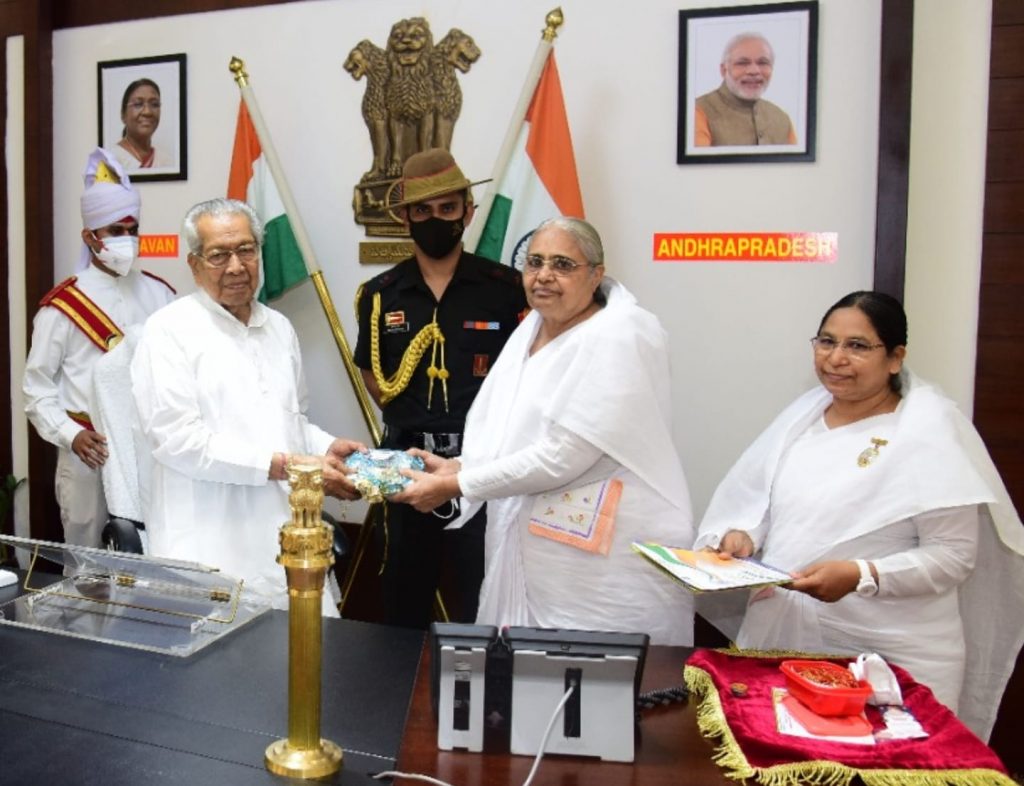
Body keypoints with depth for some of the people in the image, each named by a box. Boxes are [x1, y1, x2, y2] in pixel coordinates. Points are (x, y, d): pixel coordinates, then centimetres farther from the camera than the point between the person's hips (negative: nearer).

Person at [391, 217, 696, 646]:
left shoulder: (618, 338, -18)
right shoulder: (531, 329, 9)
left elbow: (560, 458, -24)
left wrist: (453, 486, -17)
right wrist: (457, 465, -3)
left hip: (609, 565, -8)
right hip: (531, 552, 8)